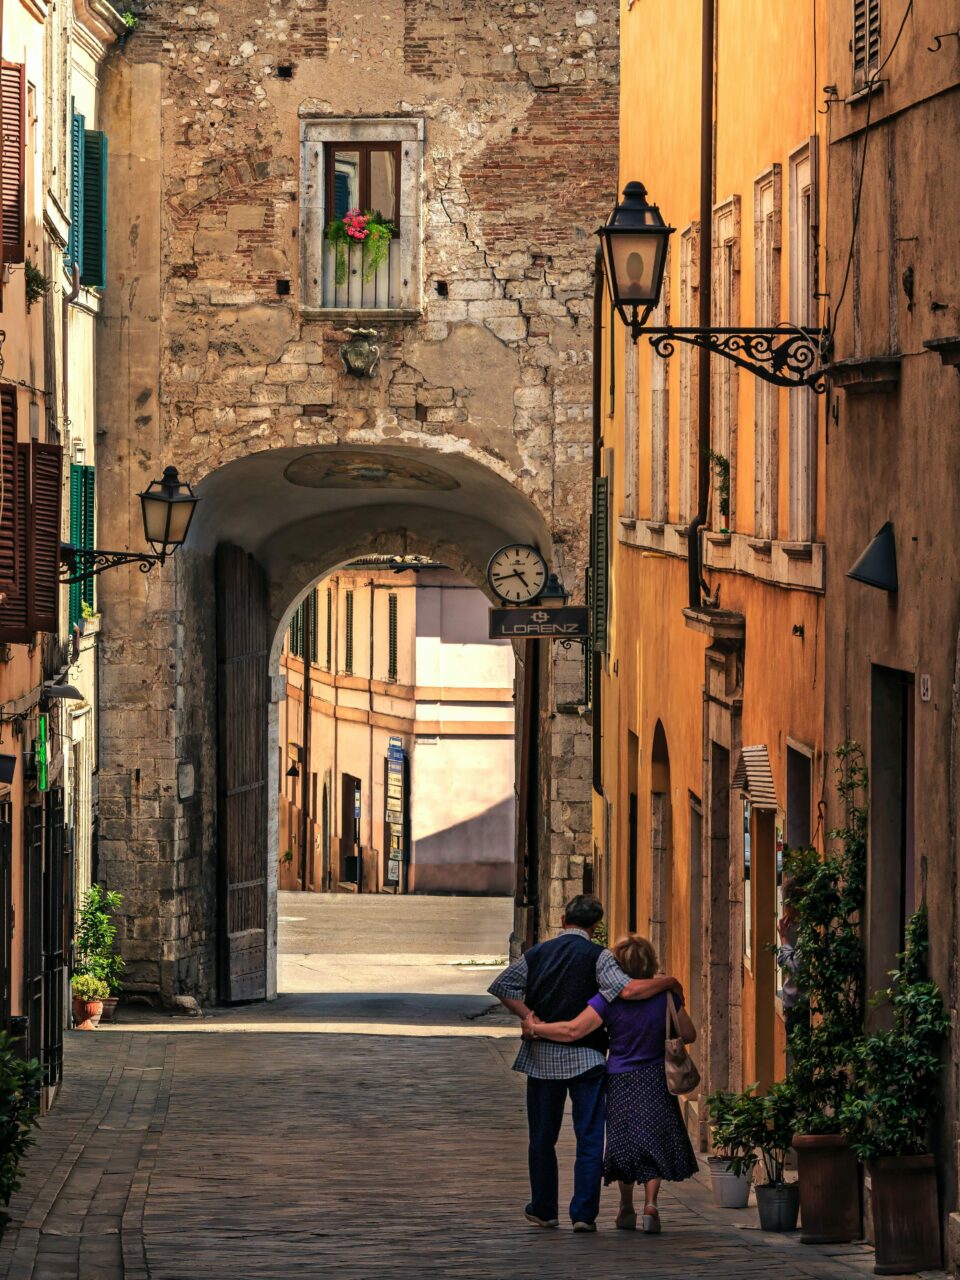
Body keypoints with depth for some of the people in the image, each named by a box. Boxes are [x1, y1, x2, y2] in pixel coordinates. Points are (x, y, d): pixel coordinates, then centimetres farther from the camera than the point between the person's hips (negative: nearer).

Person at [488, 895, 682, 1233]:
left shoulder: (537, 953, 5)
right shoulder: (597, 956, -8)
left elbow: (501, 986, -1)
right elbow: (628, 990, -20)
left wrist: (529, 1017, -2)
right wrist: (668, 982, -7)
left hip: (542, 1056, 3)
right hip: (586, 1057, -3)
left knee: (542, 1137, 15)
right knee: (589, 1138, 2)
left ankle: (543, 1210, 21)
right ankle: (584, 1213, -3)